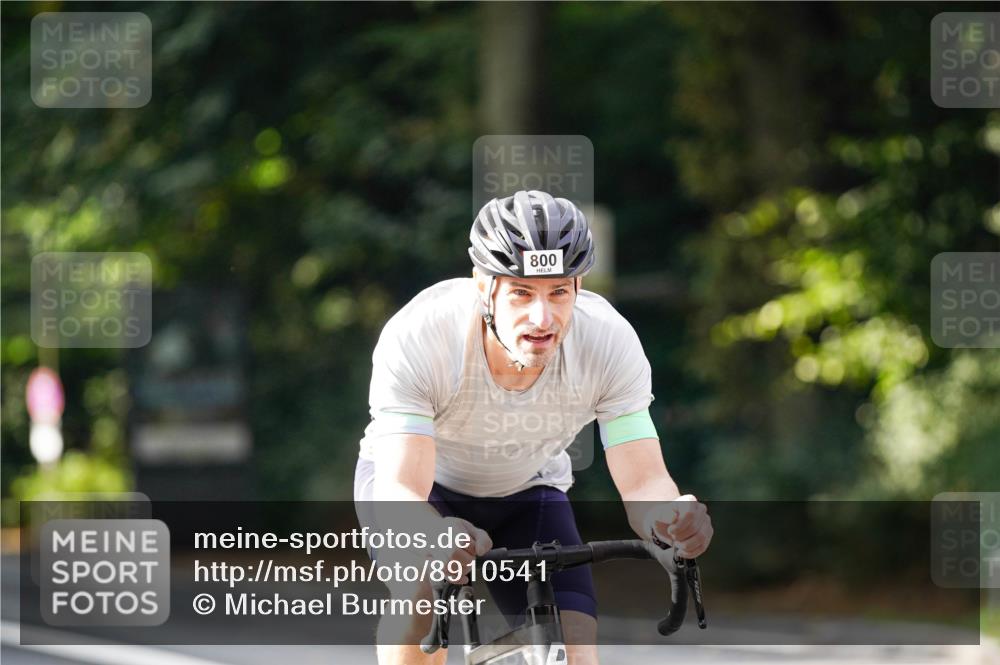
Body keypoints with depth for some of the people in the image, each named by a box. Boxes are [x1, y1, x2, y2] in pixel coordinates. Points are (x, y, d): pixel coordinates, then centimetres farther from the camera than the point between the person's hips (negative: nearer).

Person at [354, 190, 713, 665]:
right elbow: (399, 494, -42)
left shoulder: (611, 342, -29)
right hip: (414, 478, -2)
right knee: (423, 594, -34)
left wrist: (671, 517, -54)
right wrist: (436, 535, -66)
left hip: (527, 491, 2)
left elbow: (643, 482, -29)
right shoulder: (416, 337, -36)